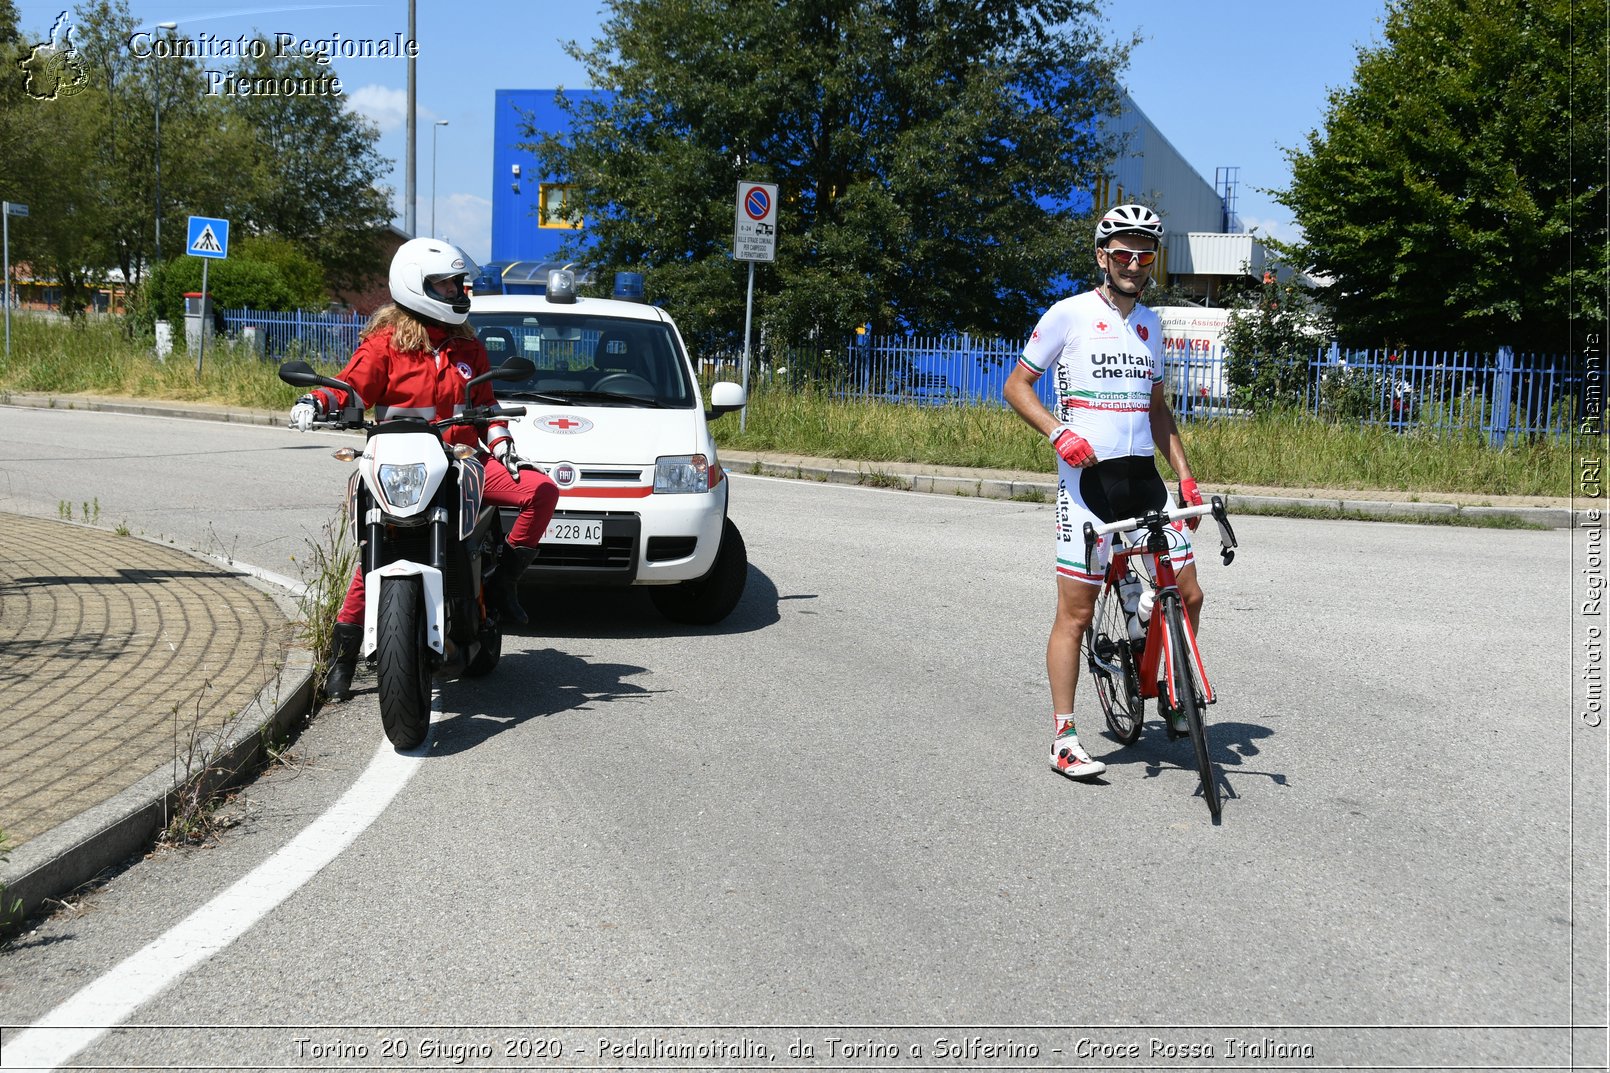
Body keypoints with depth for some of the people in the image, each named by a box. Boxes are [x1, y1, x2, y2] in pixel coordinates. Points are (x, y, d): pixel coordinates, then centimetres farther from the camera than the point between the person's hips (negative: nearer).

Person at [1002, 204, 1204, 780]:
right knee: (1076, 611, -3)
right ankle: (1064, 738, 6)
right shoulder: (1070, 314, -4)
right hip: (1086, 477, -5)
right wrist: (1060, 432, -17)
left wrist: (1185, 476, 13)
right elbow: (1016, 385, -1)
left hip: (1143, 475, 5)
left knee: (1188, 594, 1)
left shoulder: (1149, 323, 14)